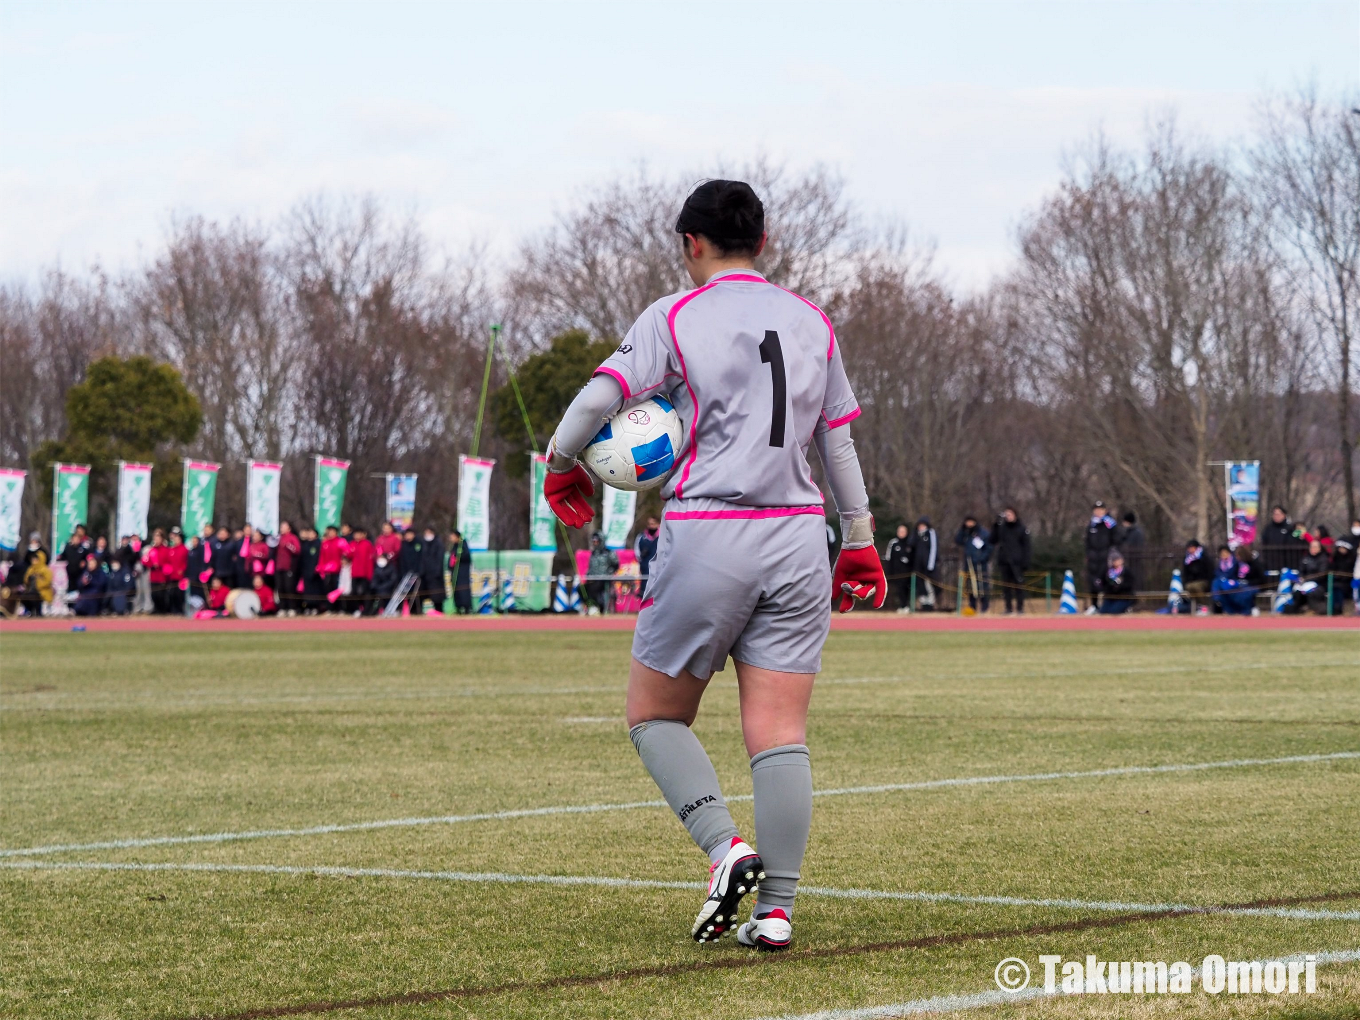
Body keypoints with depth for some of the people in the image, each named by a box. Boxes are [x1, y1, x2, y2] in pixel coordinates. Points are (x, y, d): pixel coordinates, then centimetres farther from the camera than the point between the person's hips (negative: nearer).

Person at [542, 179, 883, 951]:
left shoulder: (674, 319, 0)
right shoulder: (812, 323, 13)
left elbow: (597, 402, -8)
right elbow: (840, 443, 18)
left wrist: (562, 467, 10)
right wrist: (860, 541, 26)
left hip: (705, 534, -4)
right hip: (796, 539, 4)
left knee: (656, 715, 10)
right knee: (781, 732, 1)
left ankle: (726, 846, -11)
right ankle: (777, 907, -5)